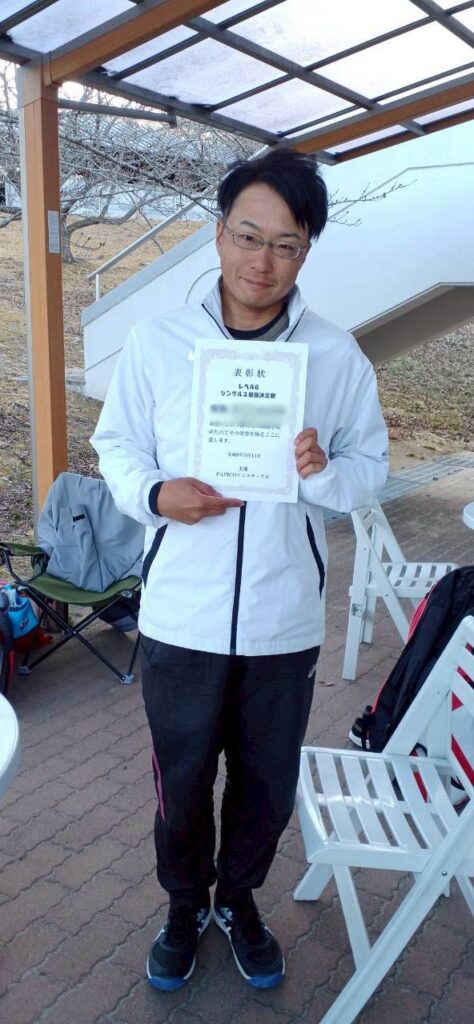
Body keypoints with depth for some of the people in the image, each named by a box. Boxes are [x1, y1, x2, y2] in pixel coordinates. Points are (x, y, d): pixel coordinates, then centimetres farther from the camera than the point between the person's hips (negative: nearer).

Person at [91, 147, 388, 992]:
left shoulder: (338, 356, -3)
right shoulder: (157, 341, -4)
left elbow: (372, 465, 2)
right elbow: (116, 445, 2)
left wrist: (325, 471, -20)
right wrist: (156, 494, -18)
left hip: (286, 623, 1)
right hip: (180, 620, 0)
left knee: (267, 787, 18)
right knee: (181, 786, 16)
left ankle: (239, 899, 49)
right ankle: (185, 906, 47)